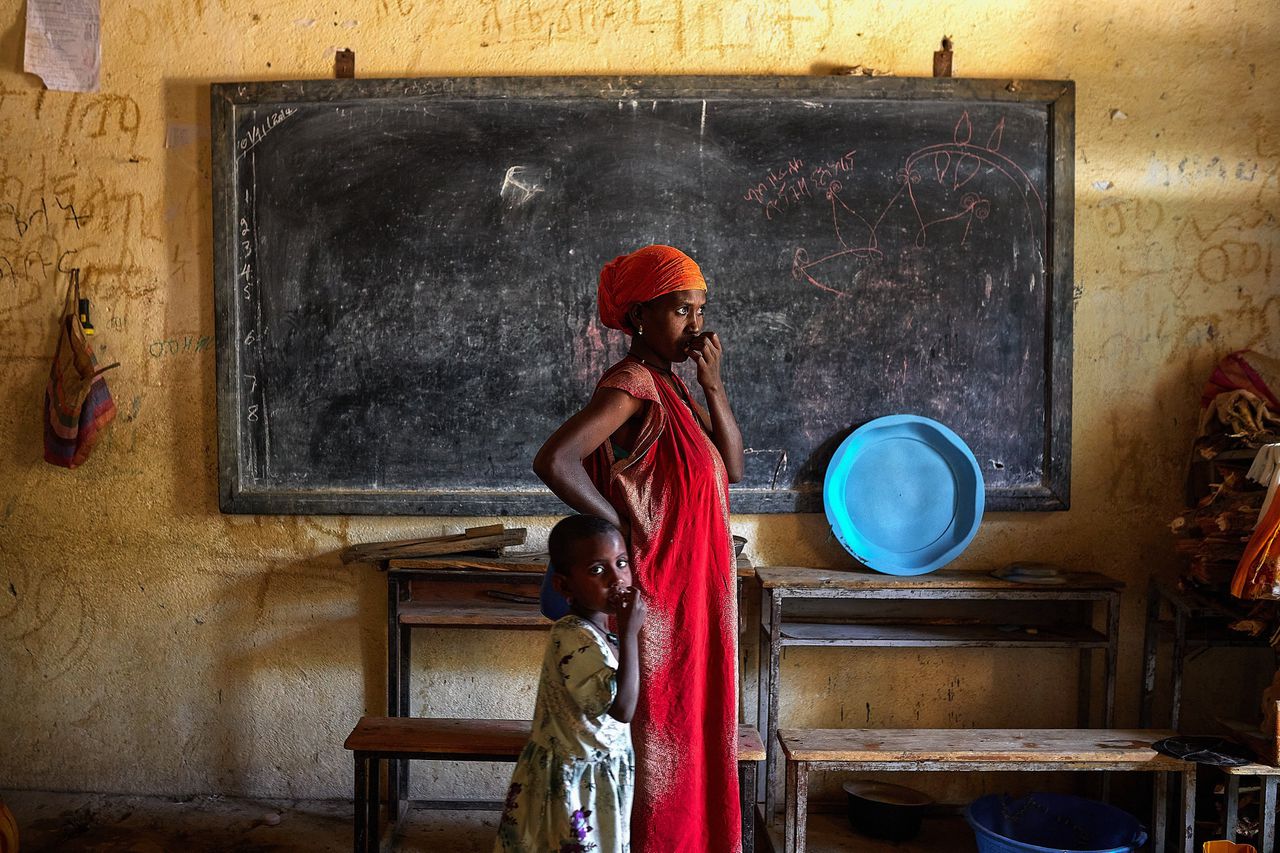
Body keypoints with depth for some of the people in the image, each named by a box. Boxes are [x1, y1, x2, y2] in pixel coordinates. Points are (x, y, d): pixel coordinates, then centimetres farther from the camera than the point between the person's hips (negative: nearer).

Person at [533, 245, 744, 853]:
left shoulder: (670, 385, 10)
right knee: (657, 739, 4)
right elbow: (554, 461, -32)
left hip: (691, 593, 9)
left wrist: (712, 385, -5)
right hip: (656, 596, -9)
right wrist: (626, 530, -20)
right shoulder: (633, 383, -19)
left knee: (686, 739, 19)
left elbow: (732, 467, 7)